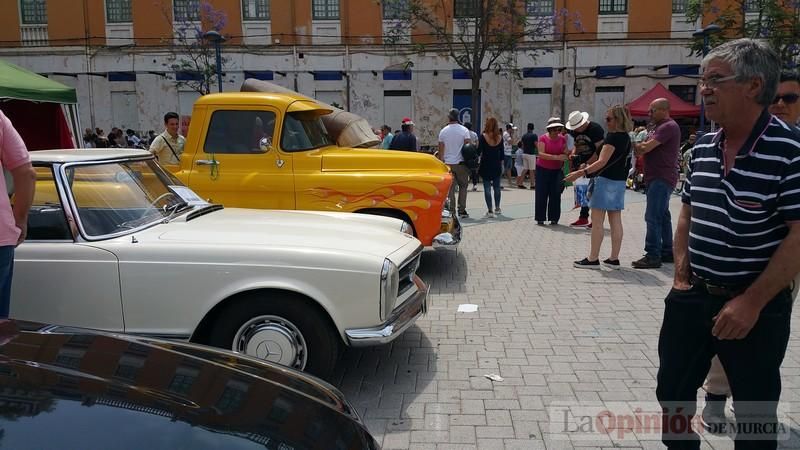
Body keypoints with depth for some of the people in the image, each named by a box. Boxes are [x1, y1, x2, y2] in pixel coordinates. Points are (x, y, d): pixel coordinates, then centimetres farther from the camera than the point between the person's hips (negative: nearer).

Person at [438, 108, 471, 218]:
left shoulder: (443, 131, 2)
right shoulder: (464, 130, -3)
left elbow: (441, 150, 3)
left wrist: (441, 162, 11)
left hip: (448, 163, 1)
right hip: (461, 163, -1)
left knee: (450, 188, 4)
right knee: (463, 186, 9)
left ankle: (451, 211, 2)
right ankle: (462, 210, 6)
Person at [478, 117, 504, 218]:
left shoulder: (483, 136, -9)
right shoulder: (499, 137, 3)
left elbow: (479, 151, -13)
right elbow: (501, 153, 8)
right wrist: (501, 164, 15)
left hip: (486, 165, -4)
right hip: (497, 165, 4)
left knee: (487, 188, -1)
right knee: (497, 187, 16)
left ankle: (490, 211, -3)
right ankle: (497, 208, 28)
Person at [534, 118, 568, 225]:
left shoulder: (562, 139, 3)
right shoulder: (543, 138, -7)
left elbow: (565, 154, 7)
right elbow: (541, 154, -18)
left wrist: (565, 156, -18)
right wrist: (556, 157, -28)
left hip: (557, 170, 3)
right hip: (542, 169, -2)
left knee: (555, 194, 0)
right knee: (541, 194, -1)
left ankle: (554, 218, 7)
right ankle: (540, 218, 6)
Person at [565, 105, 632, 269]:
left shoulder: (613, 137, -16)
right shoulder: (626, 137, 12)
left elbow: (602, 162, -23)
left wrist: (581, 173, -27)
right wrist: (589, 167, 22)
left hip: (606, 180, -9)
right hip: (619, 181, 9)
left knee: (597, 221, -4)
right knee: (616, 221, 8)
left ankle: (593, 259, -1)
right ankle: (614, 259, 12)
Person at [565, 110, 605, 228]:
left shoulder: (595, 128, -16)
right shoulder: (575, 131, 6)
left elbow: (600, 149, -19)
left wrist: (587, 164, -22)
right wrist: (573, 154, -3)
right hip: (583, 164, 7)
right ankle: (583, 218, 16)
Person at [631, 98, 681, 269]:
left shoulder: (668, 127, -14)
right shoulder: (660, 127, 21)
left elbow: (646, 147, -20)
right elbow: (645, 149, 17)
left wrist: (633, 145, -2)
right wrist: (638, 148, -3)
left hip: (661, 179, -11)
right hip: (656, 178, 11)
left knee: (653, 217, -12)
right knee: (662, 216, 15)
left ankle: (652, 256, -11)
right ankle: (667, 252, 23)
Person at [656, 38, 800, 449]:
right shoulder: (702, 148, 3)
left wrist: (752, 302, -20)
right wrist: (681, 277, 4)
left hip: (755, 306, -6)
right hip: (693, 296, 6)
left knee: (754, 414, 13)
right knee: (672, 391, 18)